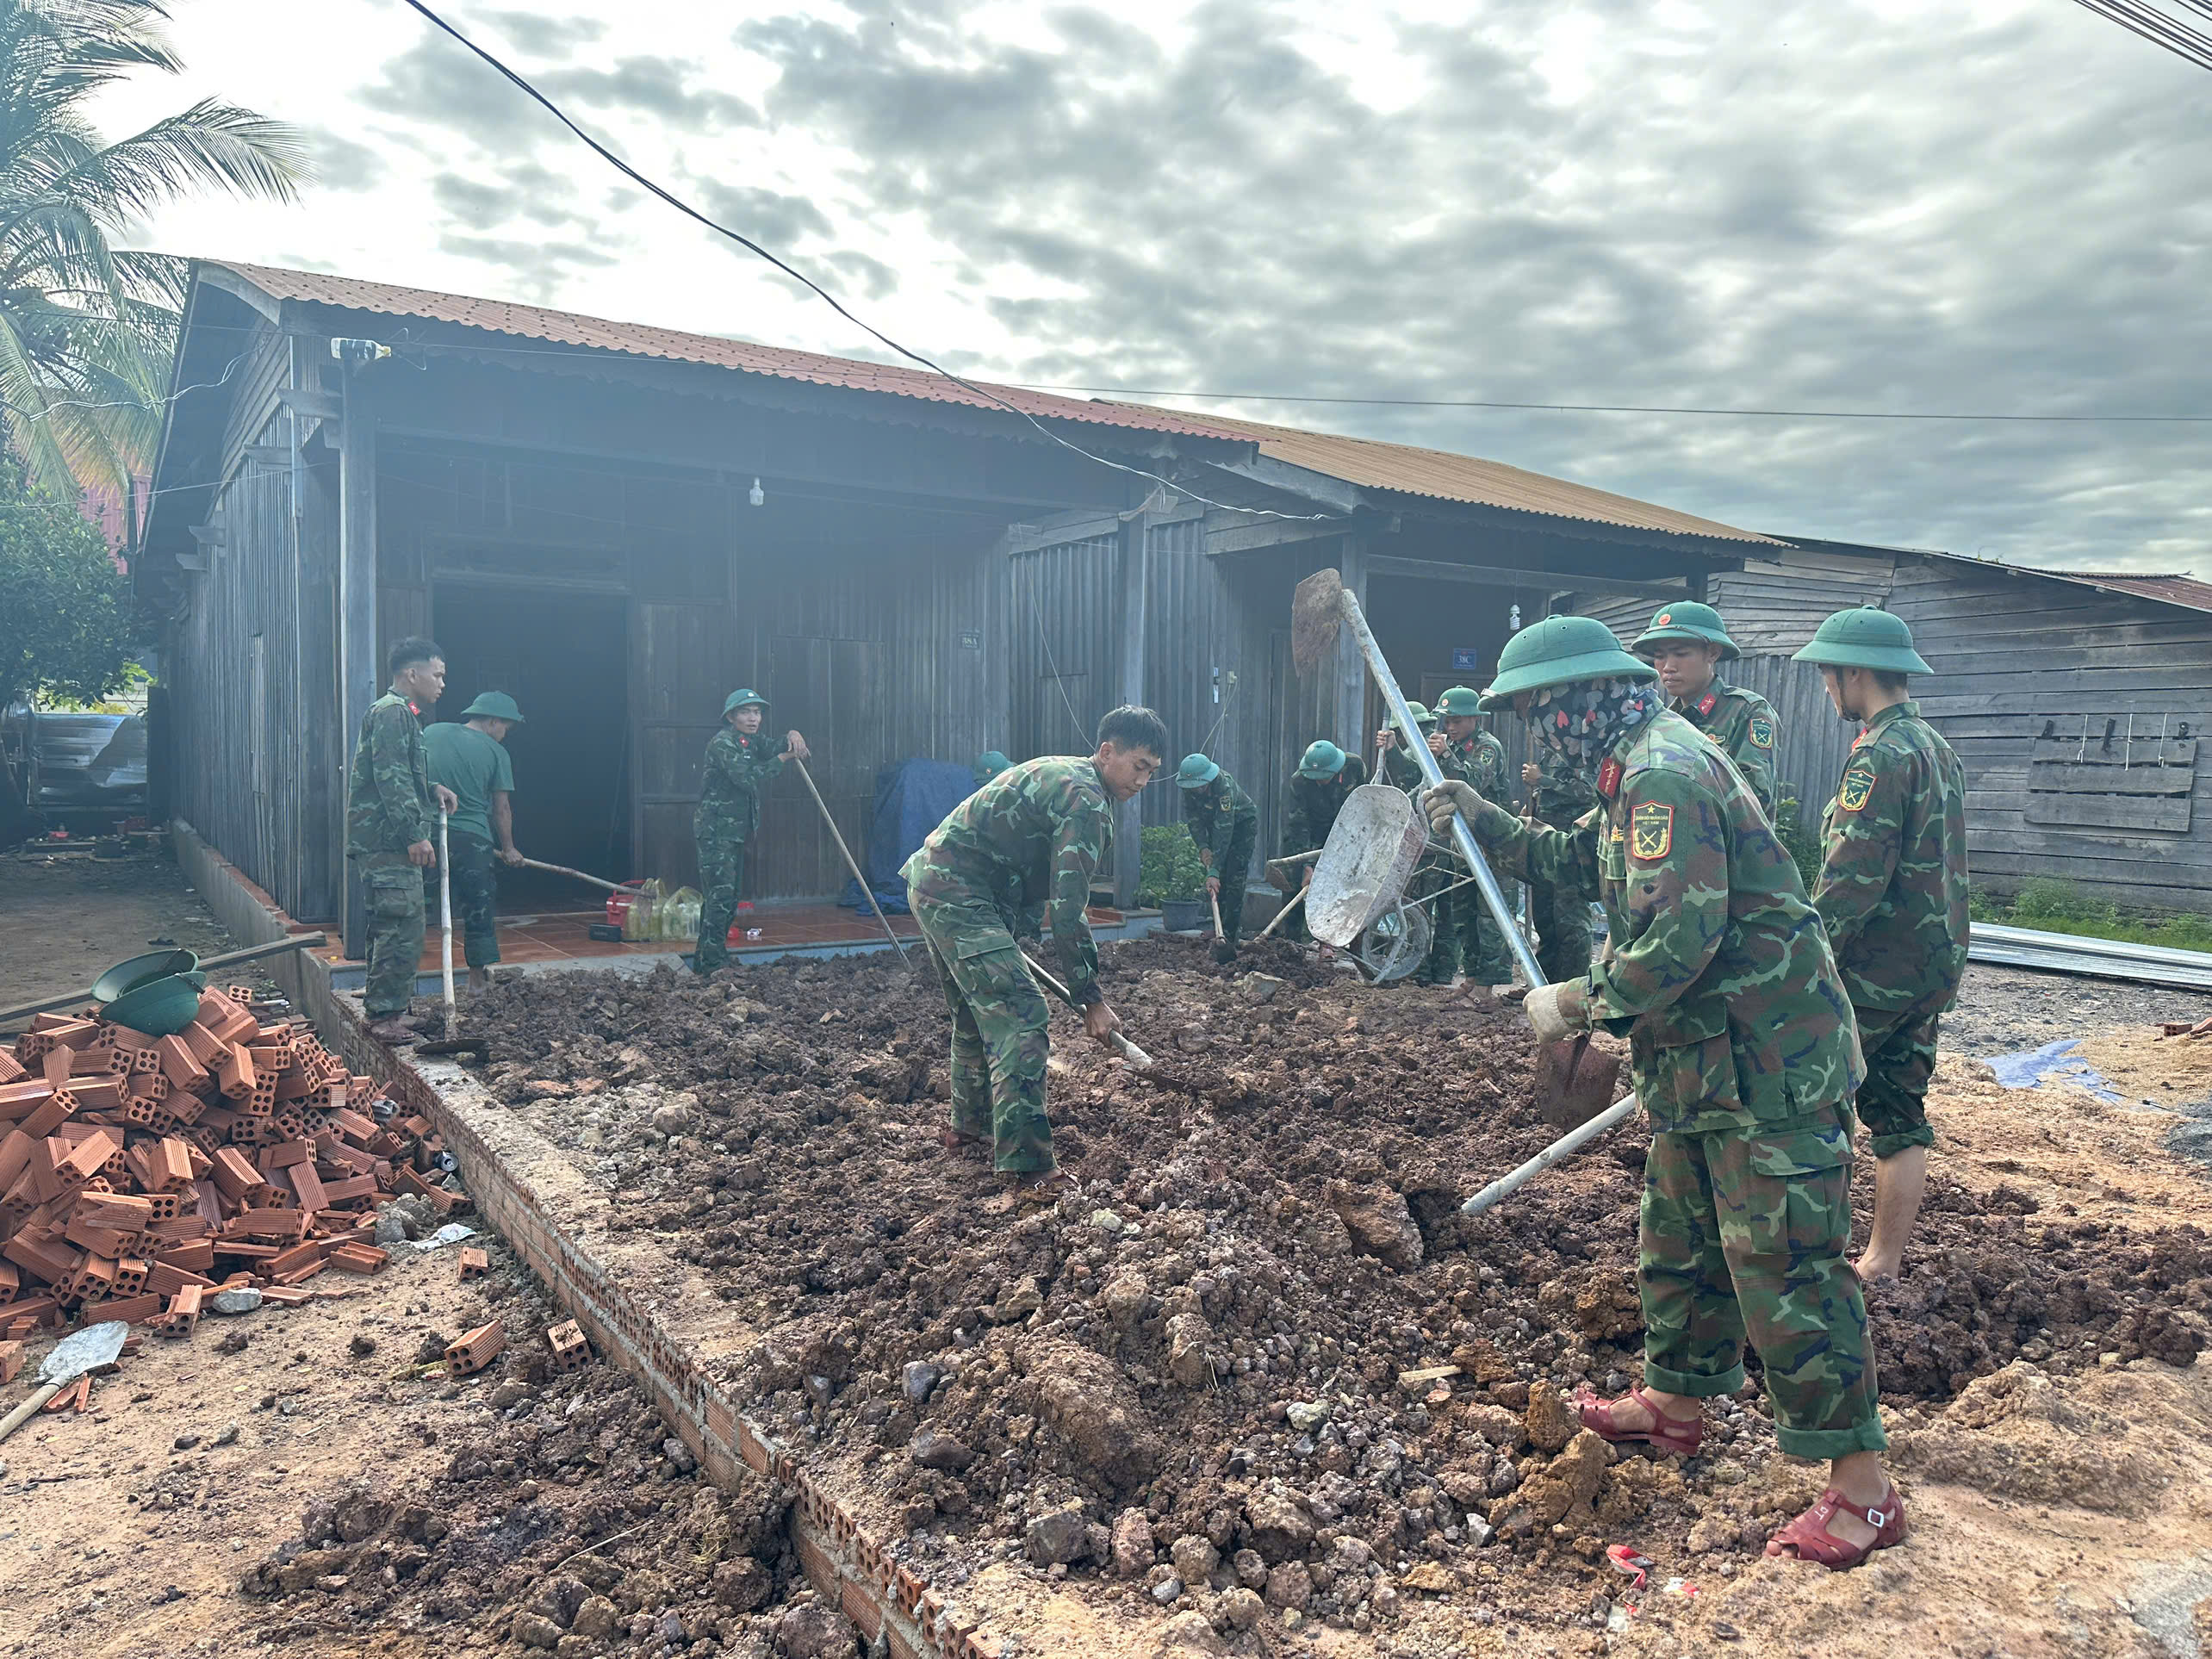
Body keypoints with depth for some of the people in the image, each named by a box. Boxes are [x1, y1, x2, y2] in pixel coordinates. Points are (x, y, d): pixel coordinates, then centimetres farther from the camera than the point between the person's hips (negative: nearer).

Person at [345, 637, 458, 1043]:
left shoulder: (402, 714, 22)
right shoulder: (392, 712, -11)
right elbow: (391, 779, -20)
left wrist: (431, 789, 17)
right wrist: (415, 835, -23)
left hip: (387, 842, 11)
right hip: (389, 841, -11)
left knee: (388, 925, 18)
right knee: (403, 927, -11)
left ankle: (378, 999, 28)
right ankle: (384, 1014, -7)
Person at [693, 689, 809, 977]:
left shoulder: (753, 740, 14)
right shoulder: (721, 743, -14)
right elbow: (747, 777, -24)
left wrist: (792, 736, -15)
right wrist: (783, 757, -18)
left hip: (738, 830, 9)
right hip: (715, 828, -9)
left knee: (729, 898, 12)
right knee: (721, 895, -13)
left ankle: (703, 961, 21)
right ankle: (712, 965, -11)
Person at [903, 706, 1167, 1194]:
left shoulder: (1061, 775, 17)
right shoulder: (1086, 800, -16)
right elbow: (1067, 911, -19)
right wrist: (1090, 999, -14)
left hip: (931, 881, 11)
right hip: (960, 896, -11)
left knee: (977, 1014, 23)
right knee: (1020, 1017, -12)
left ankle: (969, 1131, 38)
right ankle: (1030, 1170, -12)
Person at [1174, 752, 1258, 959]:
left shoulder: (1224, 787, -39)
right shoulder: (1188, 786, -21)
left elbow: (1224, 832, -42)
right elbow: (1193, 818, -9)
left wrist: (1214, 872, -45)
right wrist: (1203, 847, -22)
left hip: (1242, 823, -6)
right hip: (1214, 822, 6)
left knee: (1234, 878, -16)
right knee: (1219, 881, 0)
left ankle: (1229, 934, -18)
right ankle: (1237, 926, 11)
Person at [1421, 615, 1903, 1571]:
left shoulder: (1664, 776, -21)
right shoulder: (1642, 771, 13)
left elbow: (1678, 939, -28)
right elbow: (1581, 858, 29)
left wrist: (1577, 1006, -16)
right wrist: (1487, 824, 23)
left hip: (1766, 1066, -11)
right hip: (1704, 1063, 11)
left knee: (1785, 1271, -4)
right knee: (1677, 1241, 21)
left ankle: (1862, 1492, 7)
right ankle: (1675, 1403, 39)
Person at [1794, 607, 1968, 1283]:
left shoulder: (1881, 754, -17)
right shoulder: (1939, 749, 15)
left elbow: (1852, 882, -24)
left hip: (1874, 970, -9)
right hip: (1932, 966, 10)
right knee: (1900, 1116, 13)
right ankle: (1883, 1265, 21)